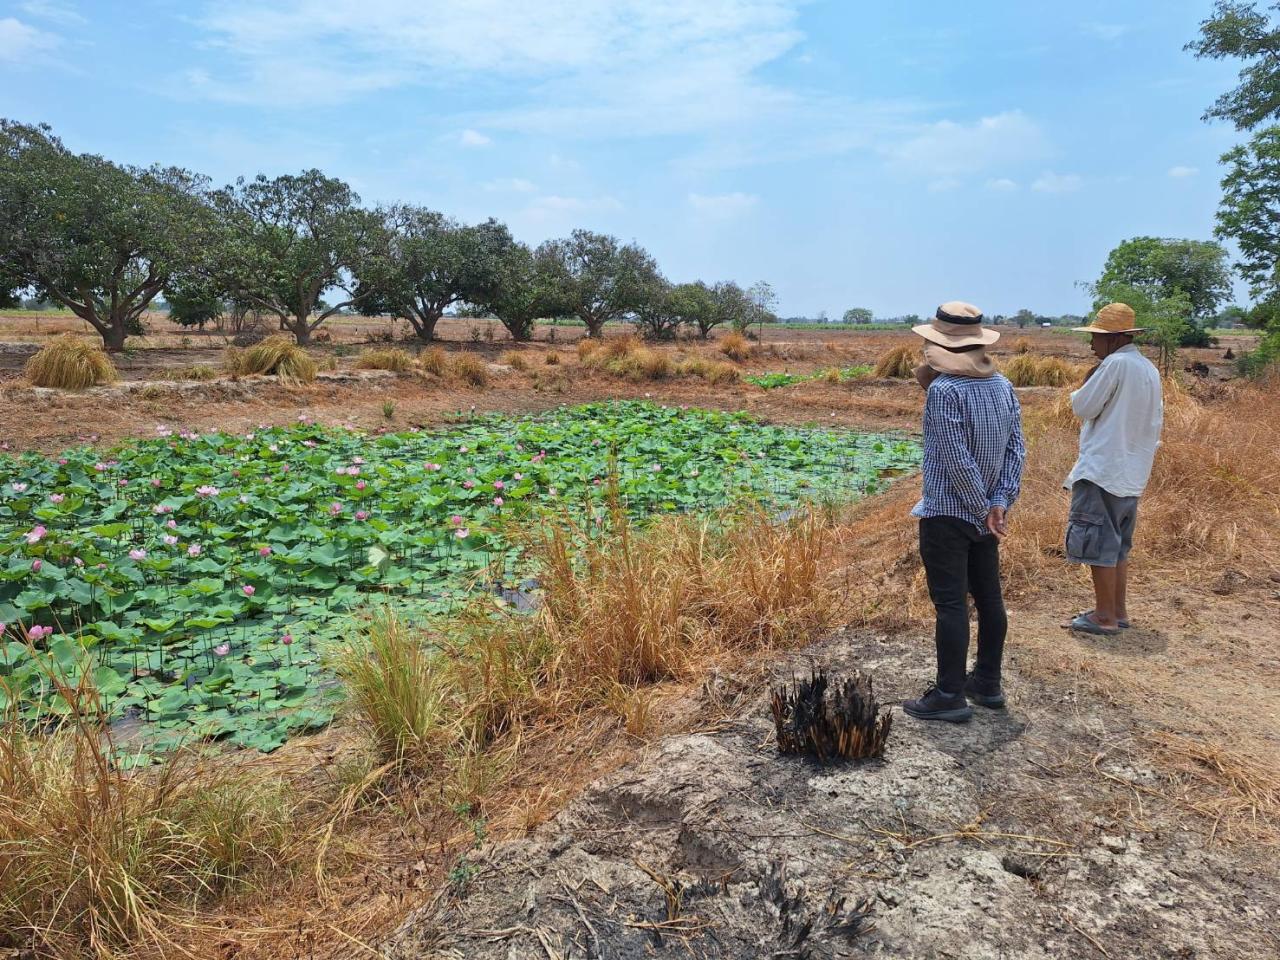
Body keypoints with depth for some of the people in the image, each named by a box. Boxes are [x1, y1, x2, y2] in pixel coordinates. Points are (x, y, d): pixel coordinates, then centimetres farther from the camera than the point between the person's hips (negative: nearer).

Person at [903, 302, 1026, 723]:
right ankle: (987, 683, 28)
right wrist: (1001, 503, -3)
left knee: (950, 604, -2)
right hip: (985, 513, 8)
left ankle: (950, 696, 6)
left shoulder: (944, 391, -18)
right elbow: (1016, 448, 2)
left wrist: (982, 507, -10)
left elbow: (956, 460, -21)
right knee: (988, 597, 15)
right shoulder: (1003, 385, 5)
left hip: (947, 514, -8)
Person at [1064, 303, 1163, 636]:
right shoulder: (1150, 369, 13)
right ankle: (1119, 611, 24)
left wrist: (1088, 381, 4)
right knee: (1117, 546, 17)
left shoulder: (1115, 364, -15)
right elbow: (1157, 420, 18)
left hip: (1102, 469, -9)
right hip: (1132, 473, 9)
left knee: (1098, 544, -2)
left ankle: (1105, 617, 2)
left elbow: (1083, 407, -13)